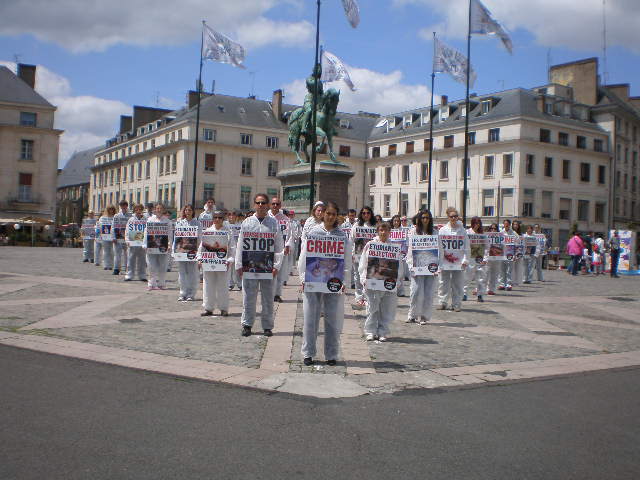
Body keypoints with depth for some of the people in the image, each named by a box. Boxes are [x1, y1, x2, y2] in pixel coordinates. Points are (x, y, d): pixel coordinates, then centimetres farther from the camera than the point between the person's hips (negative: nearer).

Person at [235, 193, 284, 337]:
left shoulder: (274, 223, 6)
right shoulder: (247, 222, 8)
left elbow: (279, 246, 4)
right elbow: (240, 245, 8)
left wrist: (276, 266, -4)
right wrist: (238, 265, 3)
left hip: (268, 268, 0)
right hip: (249, 267, 0)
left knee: (268, 298, 5)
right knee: (248, 297, 3)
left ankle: (267, 326, 14)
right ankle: (247, 324, 14)